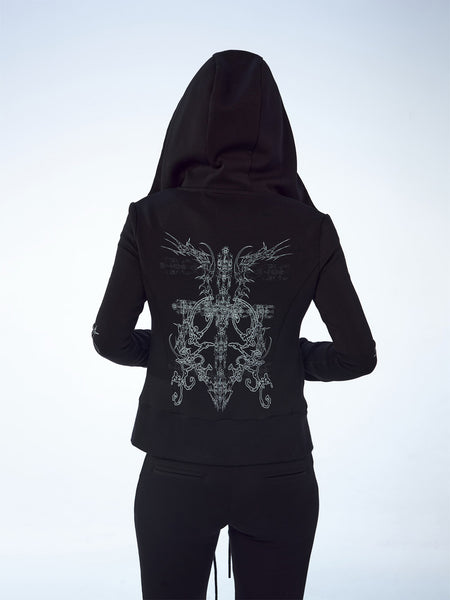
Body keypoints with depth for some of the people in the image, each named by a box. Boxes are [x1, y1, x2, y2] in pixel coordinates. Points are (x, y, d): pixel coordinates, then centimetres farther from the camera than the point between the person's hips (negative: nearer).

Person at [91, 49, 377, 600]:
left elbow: (109, 339, -2)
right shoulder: (310, 229, -8)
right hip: (279, 474, 1)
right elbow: (359, 355, -5)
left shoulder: (151, 219, -9)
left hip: (176, 471, 0)